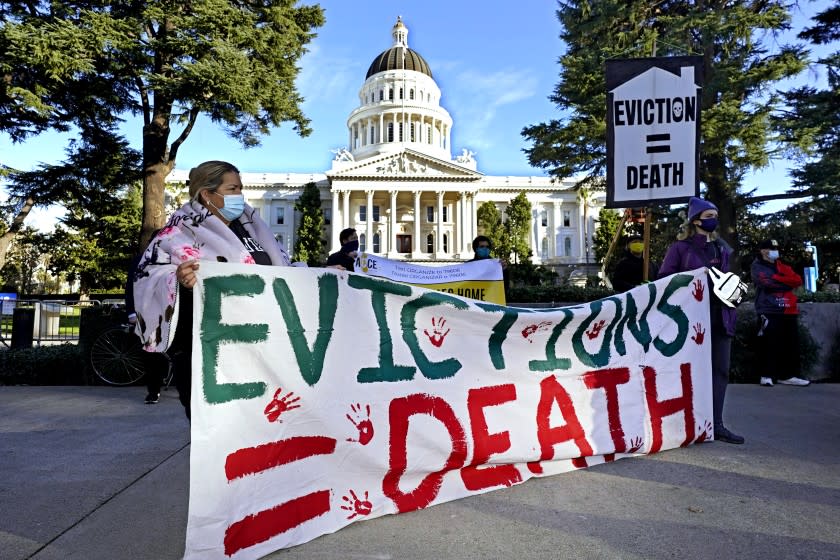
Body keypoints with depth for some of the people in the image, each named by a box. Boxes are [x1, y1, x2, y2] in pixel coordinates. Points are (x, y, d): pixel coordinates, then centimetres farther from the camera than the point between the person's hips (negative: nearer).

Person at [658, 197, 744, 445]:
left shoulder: (722, 248, 16)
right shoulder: (680, 247, -2)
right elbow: (665, 278, -6)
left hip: (720, 315, 6)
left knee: (720, 370, 4)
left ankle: (716, 424, 11)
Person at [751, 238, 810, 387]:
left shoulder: (782, 266, 21)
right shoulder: (757, 267, 1)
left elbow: (798, 280, 7)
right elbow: (768, 283, -15)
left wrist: (777, 278, -9)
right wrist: (787, 282, -3)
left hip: (788, 311, 7)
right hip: (769, 311, -7)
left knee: (791, 343, 7)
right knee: (768, 344, -7)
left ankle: (788, 375, 14)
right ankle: (766, 375, -1)